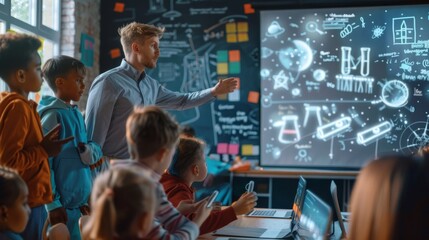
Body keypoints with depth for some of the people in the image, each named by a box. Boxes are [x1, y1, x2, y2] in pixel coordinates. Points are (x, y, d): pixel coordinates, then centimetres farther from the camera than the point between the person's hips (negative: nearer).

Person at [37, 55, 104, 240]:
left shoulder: (76, 114, 12)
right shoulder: (53, 116, -15)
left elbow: (94, 148, 14)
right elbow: (43, 163, -17)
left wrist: (92, 151, -9)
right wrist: (52, 204, -17)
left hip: (79, 200, 8)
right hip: (63, 203, -8)